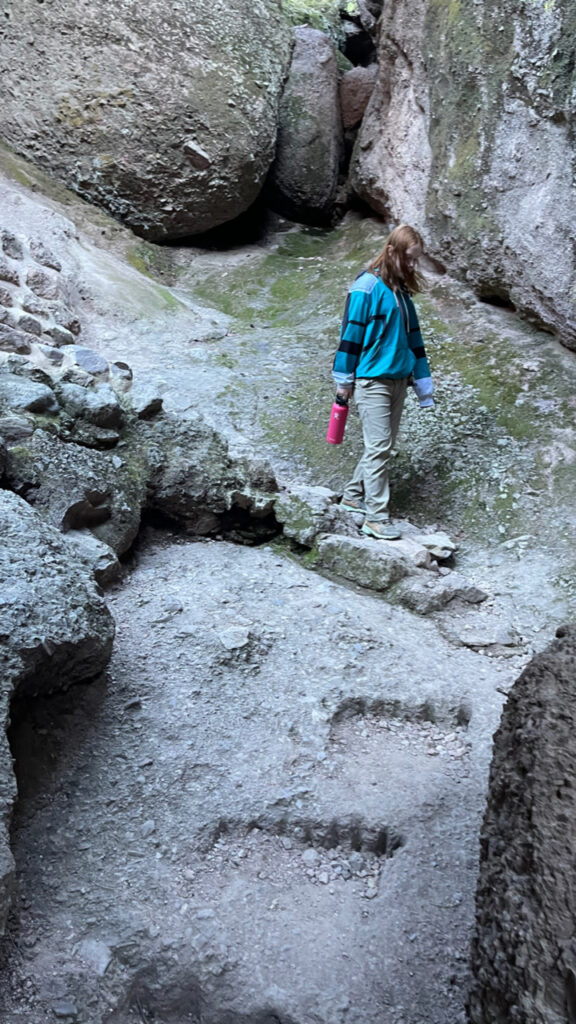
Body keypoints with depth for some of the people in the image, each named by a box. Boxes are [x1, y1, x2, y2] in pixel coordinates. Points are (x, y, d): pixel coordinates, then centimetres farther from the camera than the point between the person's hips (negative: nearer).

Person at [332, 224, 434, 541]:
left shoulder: (401, 289, 13)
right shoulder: (367, 286, -10)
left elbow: (412, 335, 16)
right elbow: (350, 333, -10)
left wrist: (423, 380, 14)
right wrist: (343, 379, -9)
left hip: (398, 380, 8)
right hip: (372, 380, -8)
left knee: (383, 446, 12)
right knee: (378, 447, -8)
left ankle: (353, 496, 26)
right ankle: (376, 518, -3)